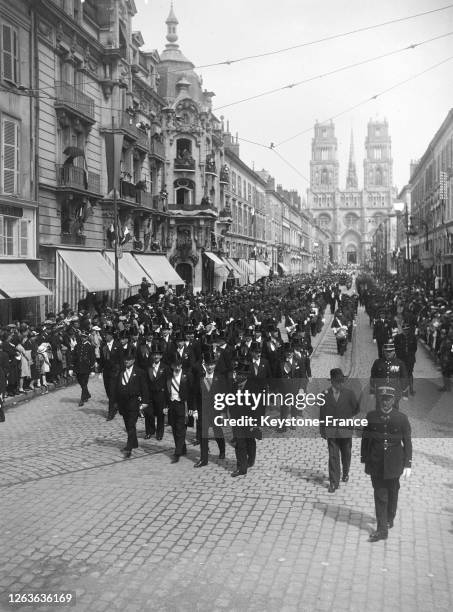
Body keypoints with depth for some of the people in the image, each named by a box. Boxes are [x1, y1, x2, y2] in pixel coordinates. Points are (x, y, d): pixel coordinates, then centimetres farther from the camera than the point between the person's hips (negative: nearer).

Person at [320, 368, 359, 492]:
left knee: (346, 454, 16)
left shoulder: (349, 393, -4)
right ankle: (334, 482, 4)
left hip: (345, 430, 1)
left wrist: (349, 417, -4)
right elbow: (322, 413, 2)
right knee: (333, 456, -1)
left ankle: (345, 473, 42)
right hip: (331, 431, -1)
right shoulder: (325, 394, -3)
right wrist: (322, 430, 2)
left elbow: (356, 409, 8)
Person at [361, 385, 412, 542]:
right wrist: (364, 460, 3)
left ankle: (389, 519, 39)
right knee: (380, 495, -1)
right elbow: (365, 439, 2)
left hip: (394, 463, 0)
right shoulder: (371, 416, -4)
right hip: (376, 463, 0)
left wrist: (407, 464, -6)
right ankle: (382, 529, 3)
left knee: (392, 493, 17)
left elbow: (407, 442, -3)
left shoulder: (402, 418, -7)